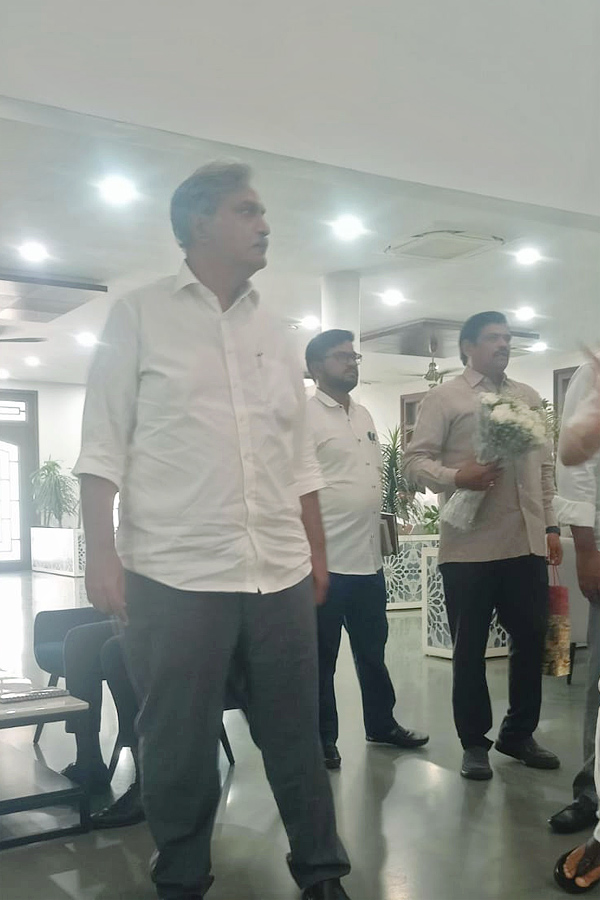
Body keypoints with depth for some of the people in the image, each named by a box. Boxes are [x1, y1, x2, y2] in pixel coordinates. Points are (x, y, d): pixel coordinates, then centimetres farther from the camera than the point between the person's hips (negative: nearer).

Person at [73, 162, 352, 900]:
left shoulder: (272, 332, 14)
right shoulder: (139, 317, 1)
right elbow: (104, 444, -2)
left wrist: (317, 553, 15)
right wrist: (103, 554, -9)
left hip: (282, 574, 4)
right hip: (175, 576, -4)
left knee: (296, 734, 12)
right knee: (179, 747, 7)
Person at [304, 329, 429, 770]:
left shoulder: (364, 415, 15)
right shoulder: (305, 416, -10)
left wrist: (381, 525, 16)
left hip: (368, 557, 7)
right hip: (325, 558, -7)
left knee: (373, 649, 19)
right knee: (321, 656, 7)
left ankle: (382, 723, 35)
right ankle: (323, 739, 21)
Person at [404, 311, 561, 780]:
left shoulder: (529, 397, 17)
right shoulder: (445, 397, 0)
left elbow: (545, 466, 17)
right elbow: (416, 460, -5)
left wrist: (551, 525, 12)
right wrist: (455, 477, -22)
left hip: (527, 542, 5)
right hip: (469, 545, -5)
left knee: (532, 639, 10)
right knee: (470, 648, 6)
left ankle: (519, 732, 29)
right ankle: (475, 742, 21)